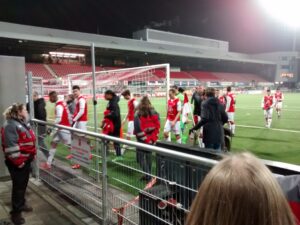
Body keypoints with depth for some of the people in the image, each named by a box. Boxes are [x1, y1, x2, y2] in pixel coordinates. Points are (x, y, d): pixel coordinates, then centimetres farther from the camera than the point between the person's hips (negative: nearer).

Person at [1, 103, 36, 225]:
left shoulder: (22, 122, 10)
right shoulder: (10, 125, -21)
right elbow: (10, 146, -25)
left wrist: (32, 154, 18)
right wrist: (18, 161, -22)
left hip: (26, 160, 9)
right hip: (17, 163, -9)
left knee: (24, 184, 21)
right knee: (18, 186, 1)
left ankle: (21, 204, 38)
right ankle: (16, 212, 14)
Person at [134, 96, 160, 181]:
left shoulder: (138, 114, -13)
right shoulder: (154, 113, 0)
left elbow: (138, 129, -16)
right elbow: (157, 126, -2)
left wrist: (145, 139, -9)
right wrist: (153, 138, 0)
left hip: (142, 139, -5)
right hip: (151, 139, 5)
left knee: (141, 156, 4)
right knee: (149, 155, 18)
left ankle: (147, 175, -2)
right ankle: (148, 175, 27)